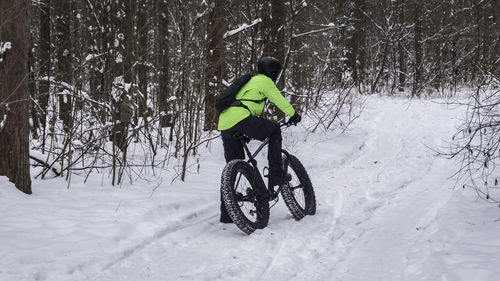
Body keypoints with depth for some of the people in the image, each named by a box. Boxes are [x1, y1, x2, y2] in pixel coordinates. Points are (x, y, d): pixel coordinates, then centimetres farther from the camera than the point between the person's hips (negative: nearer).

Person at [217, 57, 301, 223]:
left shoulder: (248, 81, 36)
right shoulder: (265, 81, 11)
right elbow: (279, 100, 9)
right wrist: (293, 115, 24)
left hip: (225, 125, 8)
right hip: (241, 118, -8)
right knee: (275, 130, 15)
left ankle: (226, 213, 11)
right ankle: (276, 174, 6)